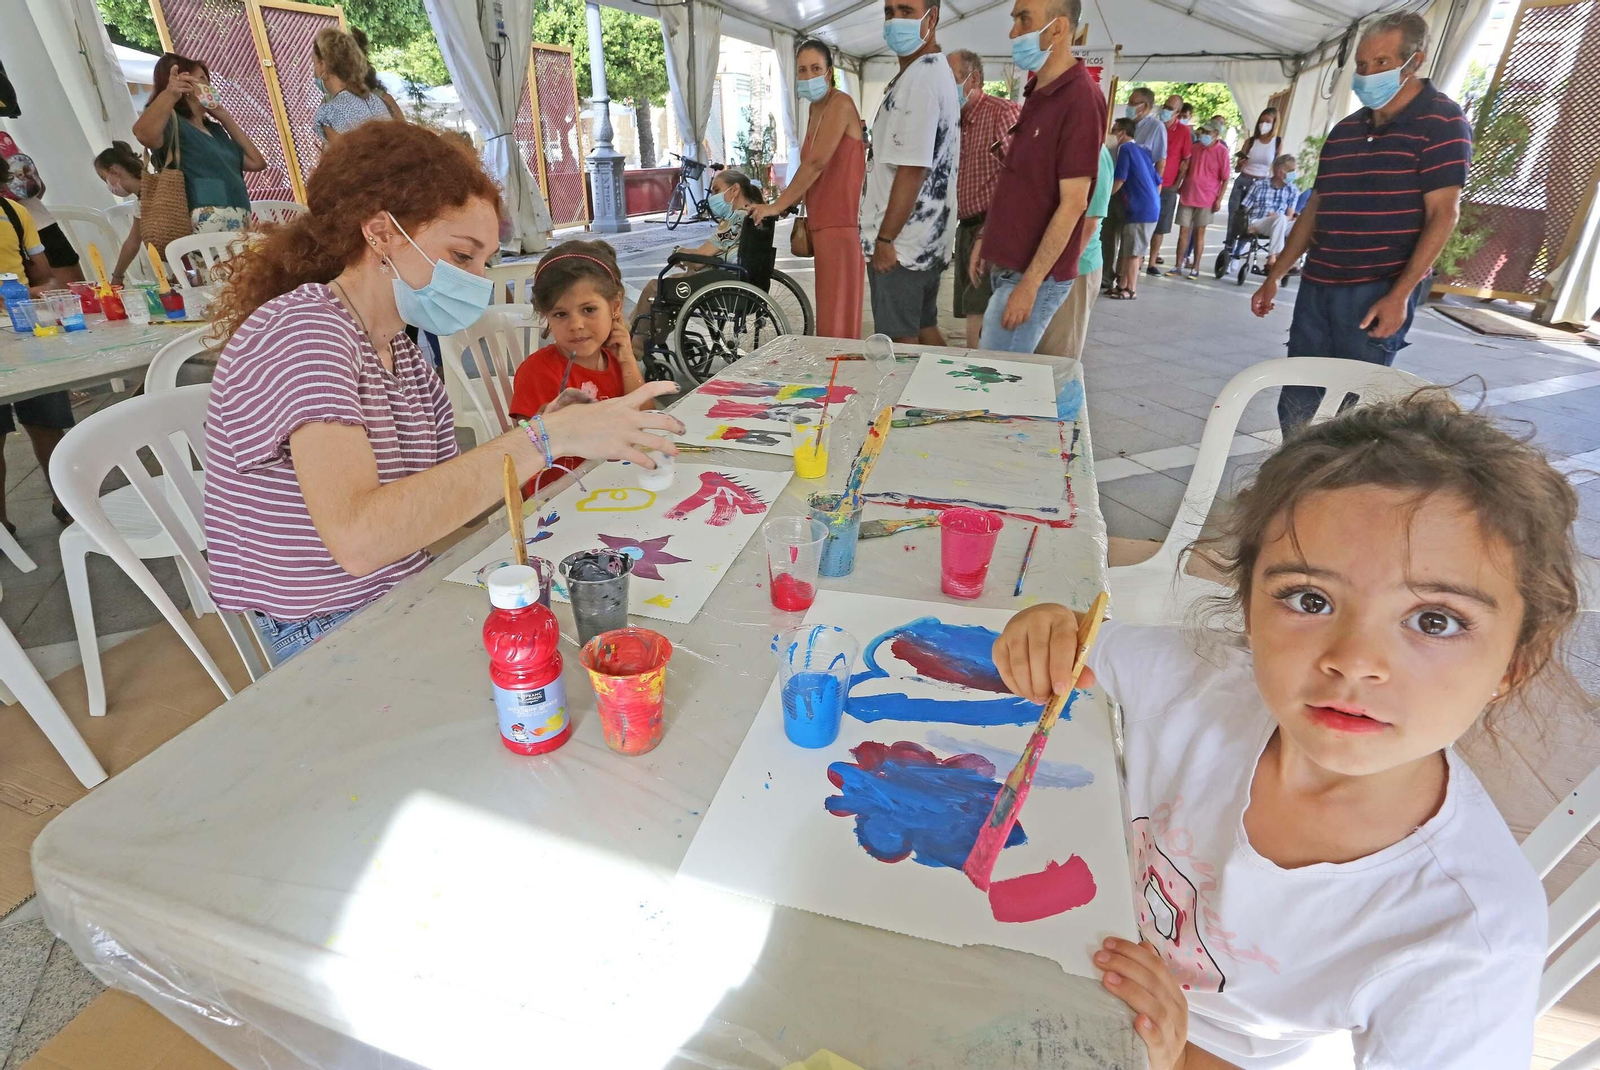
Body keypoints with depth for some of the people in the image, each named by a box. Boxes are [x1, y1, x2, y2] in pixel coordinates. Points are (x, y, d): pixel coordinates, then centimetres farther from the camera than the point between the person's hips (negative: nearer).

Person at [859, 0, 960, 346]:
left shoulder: (919, 78, -15)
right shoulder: (937, 71, 17)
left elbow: (912, 169, -22)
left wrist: (885, 239, -19)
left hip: (900, 245, -10)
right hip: (927, 240, 10)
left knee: (901, 347, -3)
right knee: (925, 332, 17)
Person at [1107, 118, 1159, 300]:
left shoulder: (1125, 148, -8)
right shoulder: (1140, 149, 18)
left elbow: (1119, 180, -12)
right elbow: (1158, 181, 18)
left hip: (1141, 208, -9)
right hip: (1149, 207, 9)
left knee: (1133, 251, -3)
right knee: (1128, 249, 13)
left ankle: (1131, 290, 2)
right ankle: (1123, 285, 18)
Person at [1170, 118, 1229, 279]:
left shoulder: (1222, 151, -4)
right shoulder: (1195, 147, 7)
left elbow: (1225, 178, -4)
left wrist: (1219, 199, -9)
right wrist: (1178, 187, 12)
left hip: (1206, 198, -3)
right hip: (1187, 195, 3)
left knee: (1199, 232, 3)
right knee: (1183, 231, 3)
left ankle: (1195, 268, 7)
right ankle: (1179, 266, 8)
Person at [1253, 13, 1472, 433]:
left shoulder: (1441, 122, -5)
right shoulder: (1344, 130, 14)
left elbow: (1443, 214, -11)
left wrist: (1399, 294, -19)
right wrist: (1275, 276, 15)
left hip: (1380, 291, -6)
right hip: (1318, 286, 6)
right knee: (1295, 404, 6)